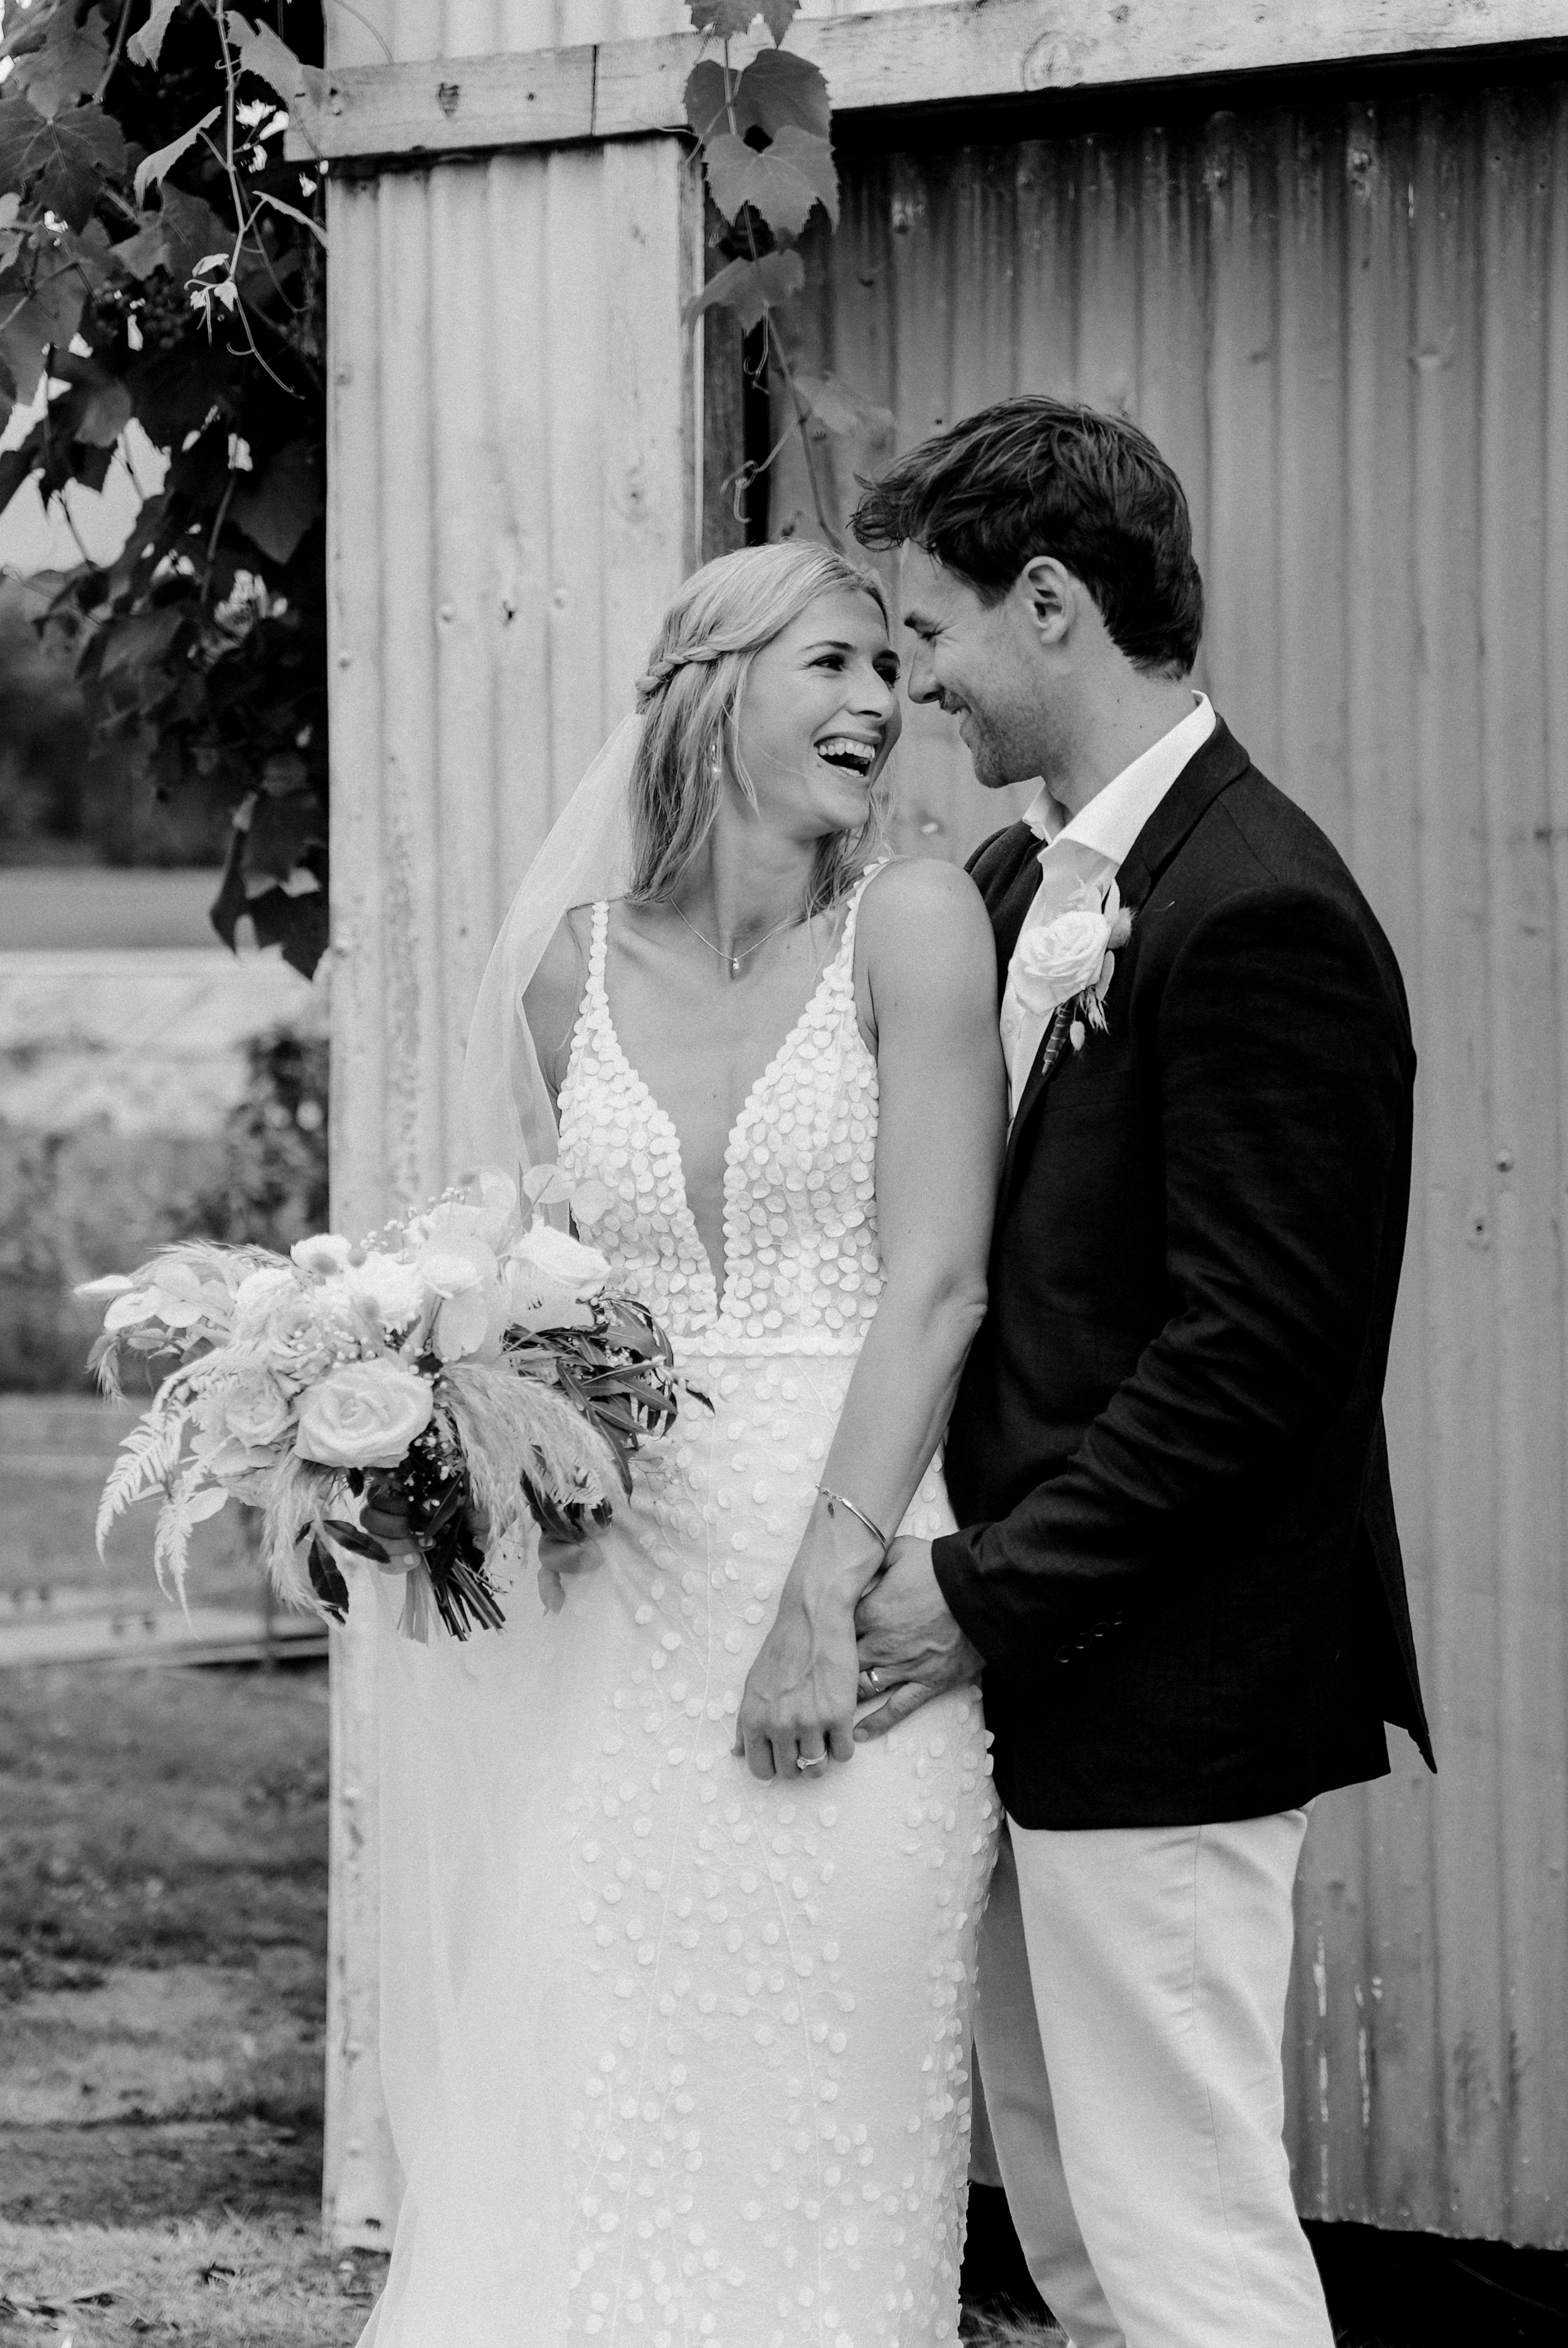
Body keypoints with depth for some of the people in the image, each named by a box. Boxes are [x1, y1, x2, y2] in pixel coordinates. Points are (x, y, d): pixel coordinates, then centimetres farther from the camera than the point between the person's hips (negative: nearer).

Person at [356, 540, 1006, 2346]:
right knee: (587, 2111, 0)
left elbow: (937, 1284, -8)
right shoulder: (572, 971, 8)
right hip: (620, 1598, 3)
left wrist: (822, 1602, -15)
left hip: (851, 1572, -3)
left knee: (811, 2123, -3)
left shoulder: (911, 927, -2)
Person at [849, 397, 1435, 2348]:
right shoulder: (1013, 887, 12)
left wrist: (992, 1595, -16)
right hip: (1035, 1675, 9)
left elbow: (1252, 1348, -19)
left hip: (1159, 1702, -9)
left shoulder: (1261, 916, -17)